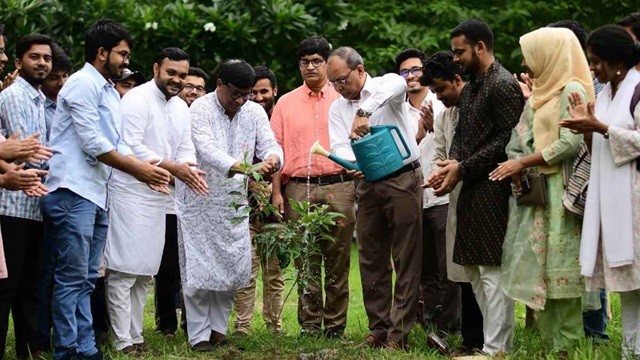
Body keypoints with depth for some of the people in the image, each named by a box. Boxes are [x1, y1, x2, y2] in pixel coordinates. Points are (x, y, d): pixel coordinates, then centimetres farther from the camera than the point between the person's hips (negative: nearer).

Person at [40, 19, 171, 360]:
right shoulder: (83, 84, -9)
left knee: (85, 280, 9)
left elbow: (116, 145, 19)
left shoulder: (109, 92, 21)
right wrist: (138, 169, -6)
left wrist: (145, 169, 2)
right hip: (73, 192, -10)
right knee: (72, 278, -8)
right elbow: (92, 143, -14)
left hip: (96, 194, 10)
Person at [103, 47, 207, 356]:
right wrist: (172, 167, -19)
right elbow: (132, 147, -18)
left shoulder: (181, 108, 14)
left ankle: (135, 336, 20)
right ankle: (123, 341, -3)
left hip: (159, 197, 8)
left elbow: (186, 148, 11)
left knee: (145, 272, 12)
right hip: (130, 194, -8)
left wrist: (189, 168, -12)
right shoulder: (137, 99, -11)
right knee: (124, 270, -6)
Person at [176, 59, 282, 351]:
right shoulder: (200, 109, -14)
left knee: (234, 267, 5)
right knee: (199, 269, -3)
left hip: (234, 201, 5)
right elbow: (207, 149, -28)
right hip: (199, 201, -5)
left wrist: (272, 158, -32)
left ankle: (218, 328, 20)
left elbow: (269, 144, -5)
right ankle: (199, 335, 5)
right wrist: (242, 168, -44)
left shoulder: (254, 112, 3)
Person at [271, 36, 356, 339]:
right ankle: (309, 324, 7)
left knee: (337, 261, 1)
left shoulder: (343, 100, 9)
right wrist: (276, 192, 1)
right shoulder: (286, 104, 12)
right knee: (305, 260, 2)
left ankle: (335, 325, 7)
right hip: (299, 190, 1)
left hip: (338, 186, -1)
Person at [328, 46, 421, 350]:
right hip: (368, 185, 6)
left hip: (403, 179, -6)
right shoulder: (337, 109, 10)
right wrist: (352, 164, -26)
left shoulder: (385, 86, -4)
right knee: (371, 261, 9)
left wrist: (364, 111, -39)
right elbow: (339, 147, -3)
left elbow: (398, 84, -30)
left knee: (406, 260, -5)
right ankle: (379, 329, 17)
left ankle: (399, 333, -3)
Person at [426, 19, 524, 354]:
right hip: (471, 189, 10)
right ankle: (495, 338, 18)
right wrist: (452, 162, -2)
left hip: (492, 189, -10)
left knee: (492, 270, -8)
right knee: (474, 269, 12)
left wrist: (463, 168, -16)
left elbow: (508, 140, -16)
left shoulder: (504, 85, -11)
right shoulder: (469, 88, 18)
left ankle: (496, 348, -5)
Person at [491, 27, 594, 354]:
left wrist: (522, 162, -12)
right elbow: (519, 140, 15)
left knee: (560, 270, -7)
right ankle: (550, 346, 9)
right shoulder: (539, 94, 18)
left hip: (559, 192, -8)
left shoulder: (571, 90, -6)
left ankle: (568, 349, -3)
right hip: (533, 191, 8)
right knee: (537, 270, 5)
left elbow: (571, 143, -15)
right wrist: (517, 171, -5)